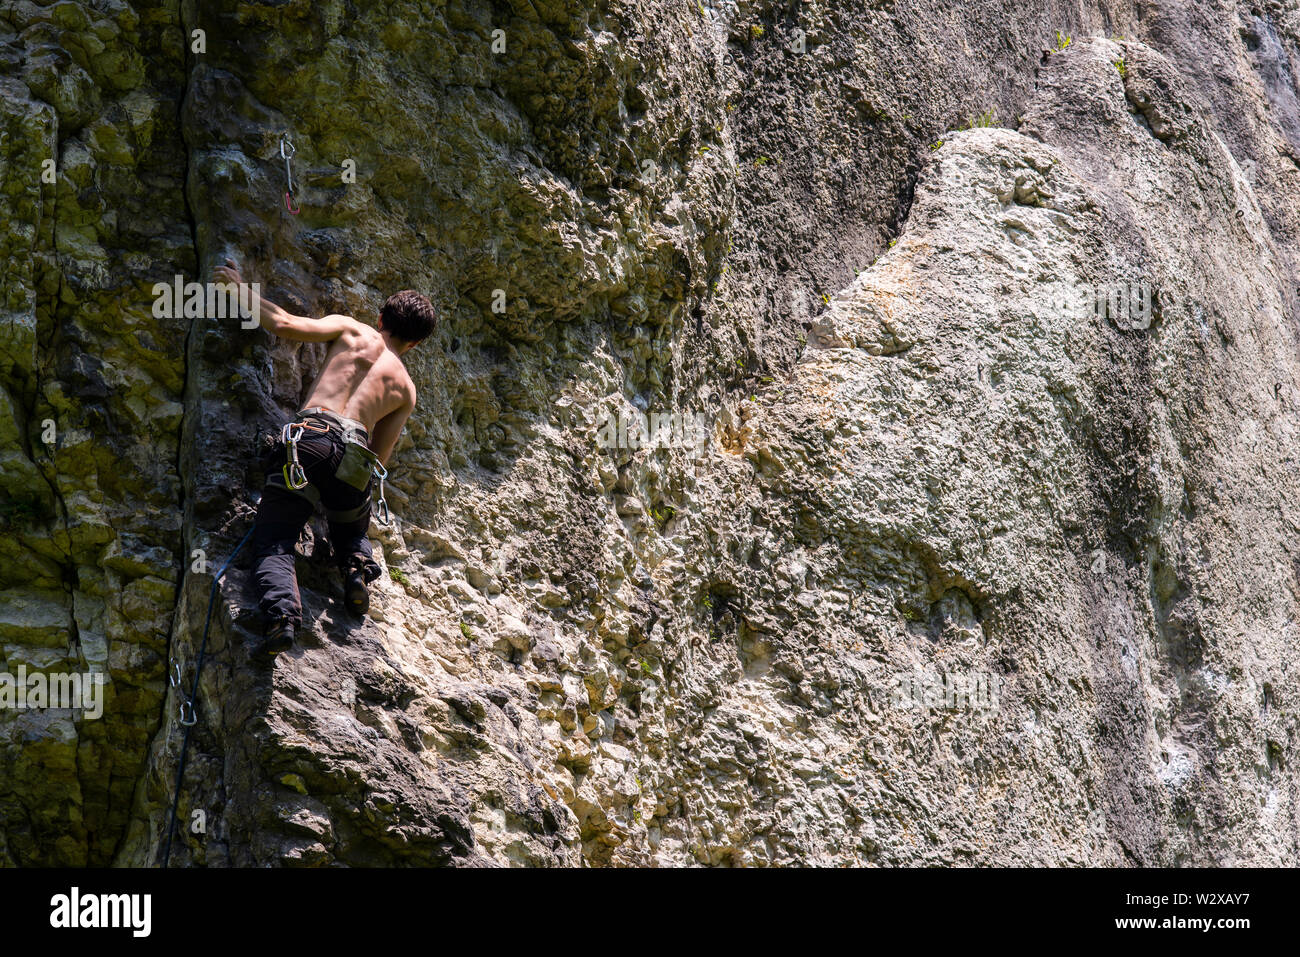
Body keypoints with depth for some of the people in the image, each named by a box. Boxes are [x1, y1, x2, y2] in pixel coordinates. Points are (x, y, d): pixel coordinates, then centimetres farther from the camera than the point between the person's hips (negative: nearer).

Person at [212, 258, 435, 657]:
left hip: (310, 435, -3)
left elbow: (284, 325, 5)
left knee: (274, 540, -2)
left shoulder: (351, 330, 17)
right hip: (356, 458, 3)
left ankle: (282, 614, -27)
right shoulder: (405, 388, 25)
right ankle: (358, 565, -1)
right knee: (352, 530, 31)